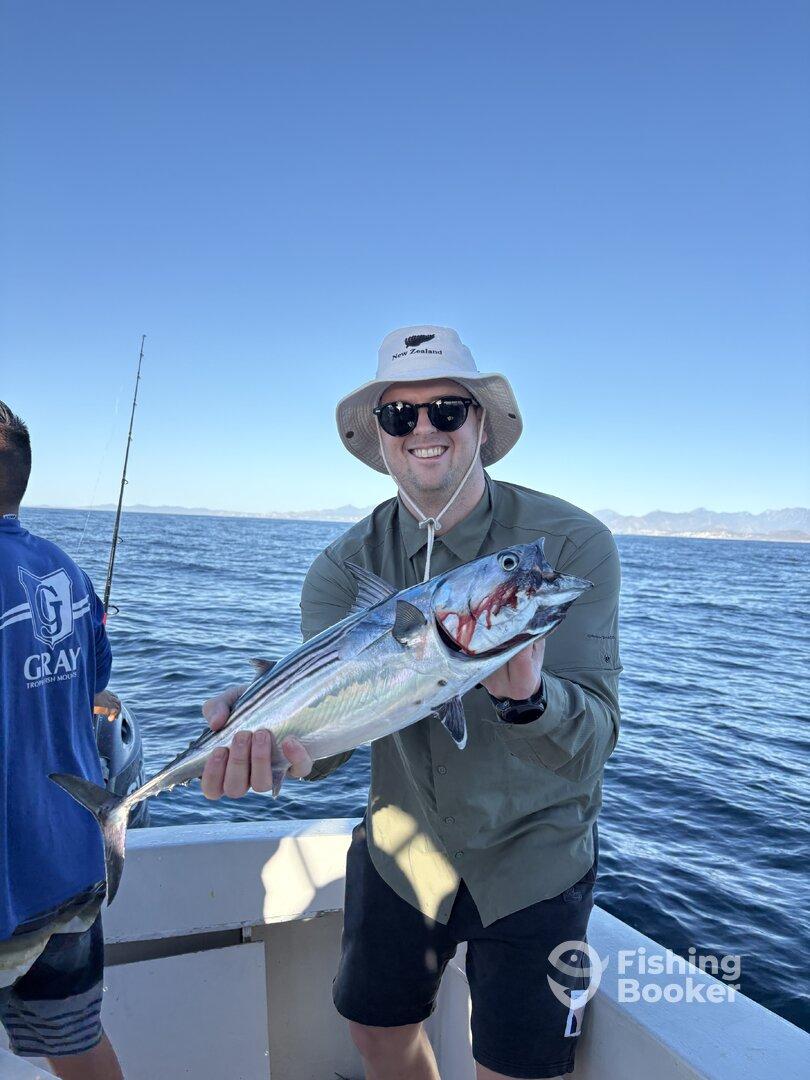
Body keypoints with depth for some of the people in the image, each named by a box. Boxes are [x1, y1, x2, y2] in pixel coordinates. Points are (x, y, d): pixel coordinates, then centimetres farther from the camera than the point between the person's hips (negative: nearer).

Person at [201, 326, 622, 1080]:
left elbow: (596, 732, -25)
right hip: (399, 853, 3)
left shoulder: (571, 543, -20)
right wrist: (276, 737, -44)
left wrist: (528, 697, -47)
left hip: (530, 865, -2)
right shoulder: (345, 566, -10)